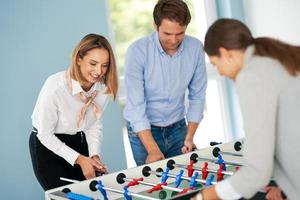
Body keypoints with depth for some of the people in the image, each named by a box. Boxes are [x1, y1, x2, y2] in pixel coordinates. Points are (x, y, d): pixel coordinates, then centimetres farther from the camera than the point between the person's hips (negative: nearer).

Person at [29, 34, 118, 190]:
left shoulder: (104, 87, -13)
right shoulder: (55, 86, -28)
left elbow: (95, 124, 3)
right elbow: (45, 134, -19)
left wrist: (94, 156, -11)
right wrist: (79, 159, -22)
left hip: (79, 143, 5)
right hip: (47, 146, -5)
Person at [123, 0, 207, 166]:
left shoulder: (195, 48, -10)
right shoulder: (137, 51, -20)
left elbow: (197, 96, 0)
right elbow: (136, 105, -21)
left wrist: (189, 137, -7)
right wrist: (153, 150, -27)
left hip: (177, 128, 3)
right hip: (143, 130, -3)